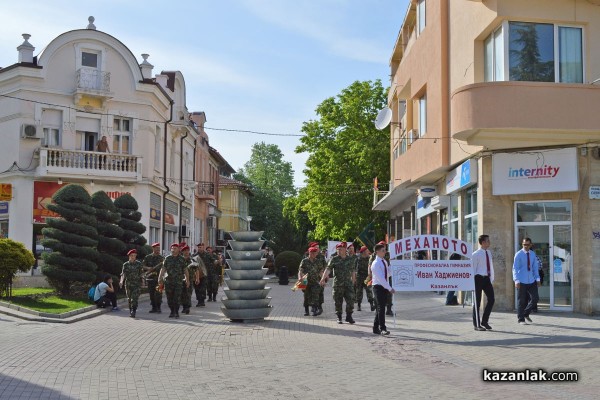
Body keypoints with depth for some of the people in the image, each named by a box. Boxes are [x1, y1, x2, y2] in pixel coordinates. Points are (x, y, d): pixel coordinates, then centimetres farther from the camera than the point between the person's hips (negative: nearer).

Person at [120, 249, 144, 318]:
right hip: (128, 284, 2)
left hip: (137, 284, -2)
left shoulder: (139, 264, 2)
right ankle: (131, 312, 24)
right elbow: (123, 274, -7)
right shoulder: (126, 265, 2)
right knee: (129, 299, 9)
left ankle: (133, 312, -15)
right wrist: (121, 281, -25)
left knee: (134, 299, -14)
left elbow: (141, 273, 7)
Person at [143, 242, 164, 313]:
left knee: (158, 294, -10)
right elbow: (142, 266, 5)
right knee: (151, 294, 5)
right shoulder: (148, 257, 7)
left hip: (159, 278, -2)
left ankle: (158, 308, -3)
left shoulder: (162, 258, 6)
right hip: (150, 278, 2)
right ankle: (154, 308, 15)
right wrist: (148, 268, -13)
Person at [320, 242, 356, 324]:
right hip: (337, 284, -1)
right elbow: (328, 269, -11)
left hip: (348, 283, 2)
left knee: (350, 300, -4)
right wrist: (323, 278, -25)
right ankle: (339, 318, 17)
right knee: (338, 302, 4)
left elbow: (353, 270, 17)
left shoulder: (351, 259, 7)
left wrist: (353, 280, 18)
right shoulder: (334, 259, -1)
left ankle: (349, 316, 11)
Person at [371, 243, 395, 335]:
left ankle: (376, 328, 19)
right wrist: (390, 288, -21)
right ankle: (382, 329, -11)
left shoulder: (384, 262, 12)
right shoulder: (375, 264, -14)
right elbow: (380, 278, -20)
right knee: (381, 308, -11)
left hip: (384, 287, 8)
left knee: (380, 308, 12)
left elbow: (388, 274, 16)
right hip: (378, 287, -8)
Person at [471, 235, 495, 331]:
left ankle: (485, 321, 17)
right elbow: (472, 269, -11)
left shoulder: (489, 253, 9)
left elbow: (491, 266, 16)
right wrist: (472, 282, -12)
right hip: (479, 278, -6)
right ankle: (476, 324, 11)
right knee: (477, 302, 2)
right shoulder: (476, 255, -12)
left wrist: (491, 279, 12)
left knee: (491, 299, 3)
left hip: (486, 278, 7)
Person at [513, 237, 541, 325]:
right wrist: (516, 280, -18)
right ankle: (521, 319, 14)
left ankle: (526, 314, 22)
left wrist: (537, 279, 7)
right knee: (521, 301, 2)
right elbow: (515, 268, -10)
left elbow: (535, 267, 13)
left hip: (531, 281, 5)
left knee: (535, 298, 1)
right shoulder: (518, 254, -8)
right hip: (521, 281, -5)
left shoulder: (533, 254, 7)